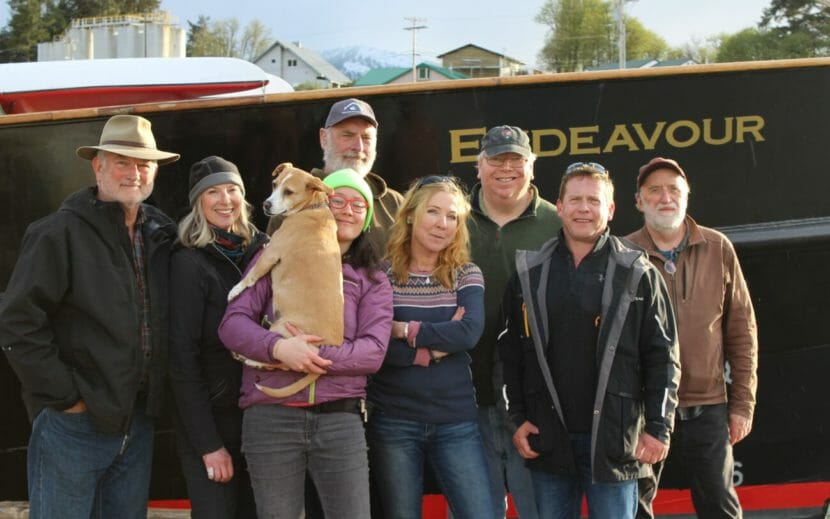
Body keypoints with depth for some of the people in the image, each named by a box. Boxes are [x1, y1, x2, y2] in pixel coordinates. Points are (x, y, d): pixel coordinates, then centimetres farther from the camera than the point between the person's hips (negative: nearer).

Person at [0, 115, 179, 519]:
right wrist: (65, 397, -14)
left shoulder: (160, 236, 8)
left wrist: (151, 399, 7)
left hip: (138, 422, 6)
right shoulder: (59, 233, -11)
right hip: (73, 423, -6)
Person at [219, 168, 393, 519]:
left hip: (340, 419, 1)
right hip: (270, 418, -1)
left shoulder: (372, 280, 13)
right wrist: (278, 347, -18)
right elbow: (233, 322, 2)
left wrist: (316, 356, -17)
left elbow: (373, 351, -1)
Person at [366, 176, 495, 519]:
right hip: (394, 423, -1)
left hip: (457, 423, 1)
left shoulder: (467, 275, 5)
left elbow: (470, 332, -14)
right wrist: (434, 348, -14)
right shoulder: (381, 274, 0)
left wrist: (405, 330, -14)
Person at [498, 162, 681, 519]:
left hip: (614, 437, -2)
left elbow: (661, 357, -1)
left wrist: (658, 427, -5)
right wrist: (517, 418, 3)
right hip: (547, 437, 2)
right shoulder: (529, 274, 6)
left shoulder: (637, 274, 0)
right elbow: (511, 352, 8)